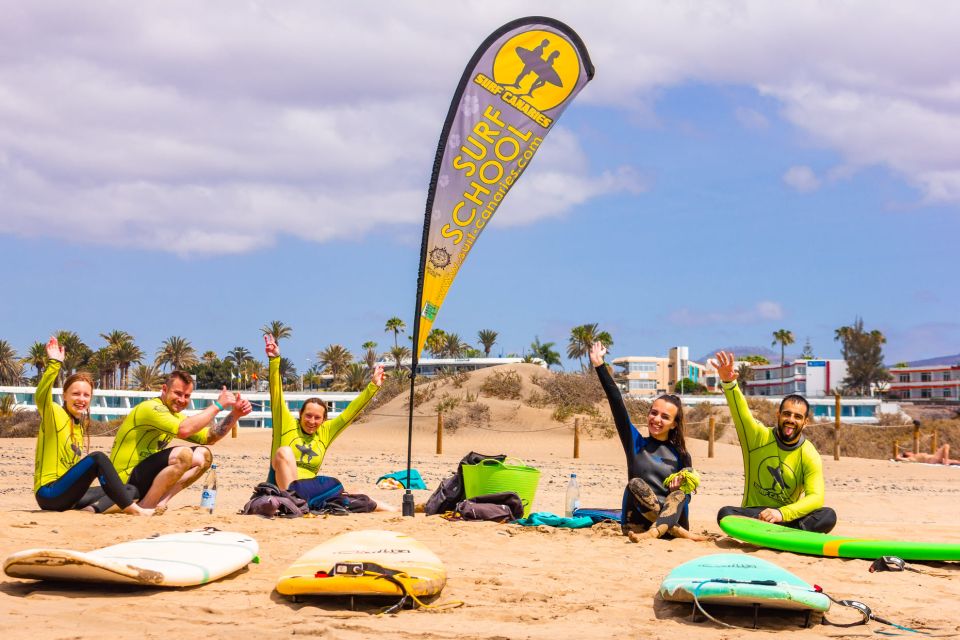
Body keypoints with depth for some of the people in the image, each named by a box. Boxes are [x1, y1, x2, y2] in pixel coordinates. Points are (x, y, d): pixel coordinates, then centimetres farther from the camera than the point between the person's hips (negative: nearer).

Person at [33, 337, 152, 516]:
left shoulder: (80, 426, 17)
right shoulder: (55, 414, -5)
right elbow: (41, 397, -27)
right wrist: (54, 363, -35)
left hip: (68, 497, 8)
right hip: (48, 493, -8)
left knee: (130, 490, 2)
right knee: (98, 457, -26)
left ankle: (93, 508, -25)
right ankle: (131, 508, -23)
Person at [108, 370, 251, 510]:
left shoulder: (175, 416, 14)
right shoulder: (150, 408, -16)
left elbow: (209, 438, 12)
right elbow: (183, 430, -33)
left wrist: (235, 414, -3)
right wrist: (217, 405, -25)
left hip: (147, 476, 10)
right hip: (125, 482, -10)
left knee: (203, 456, 2)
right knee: (184, 454, -27)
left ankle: (160, 503, -8)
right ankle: (145, 508, -17)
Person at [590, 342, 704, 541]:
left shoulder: (681, 455, 11)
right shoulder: (635, 443, 9)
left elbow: (685, 494, 8)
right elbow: (617, 405, 0)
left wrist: (683, 480, -16)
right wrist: (600, 366, -8)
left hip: (671, 515, 0)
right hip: (638, 522, 0)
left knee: (679, 493, -28)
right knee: (636, 483, -26)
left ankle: (653, 533, -52)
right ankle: (677, 531, -31)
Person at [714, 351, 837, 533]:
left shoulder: (810, 456, -6)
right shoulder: (758, 437, -4)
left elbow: (816, 497, -18)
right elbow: (740, 411, -21)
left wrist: (781, 513, -35)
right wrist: (728, 383, -42)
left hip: (788, 516, 0)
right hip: (752, 514, 0)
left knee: (828, 516, -26)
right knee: (725, 514, -31)